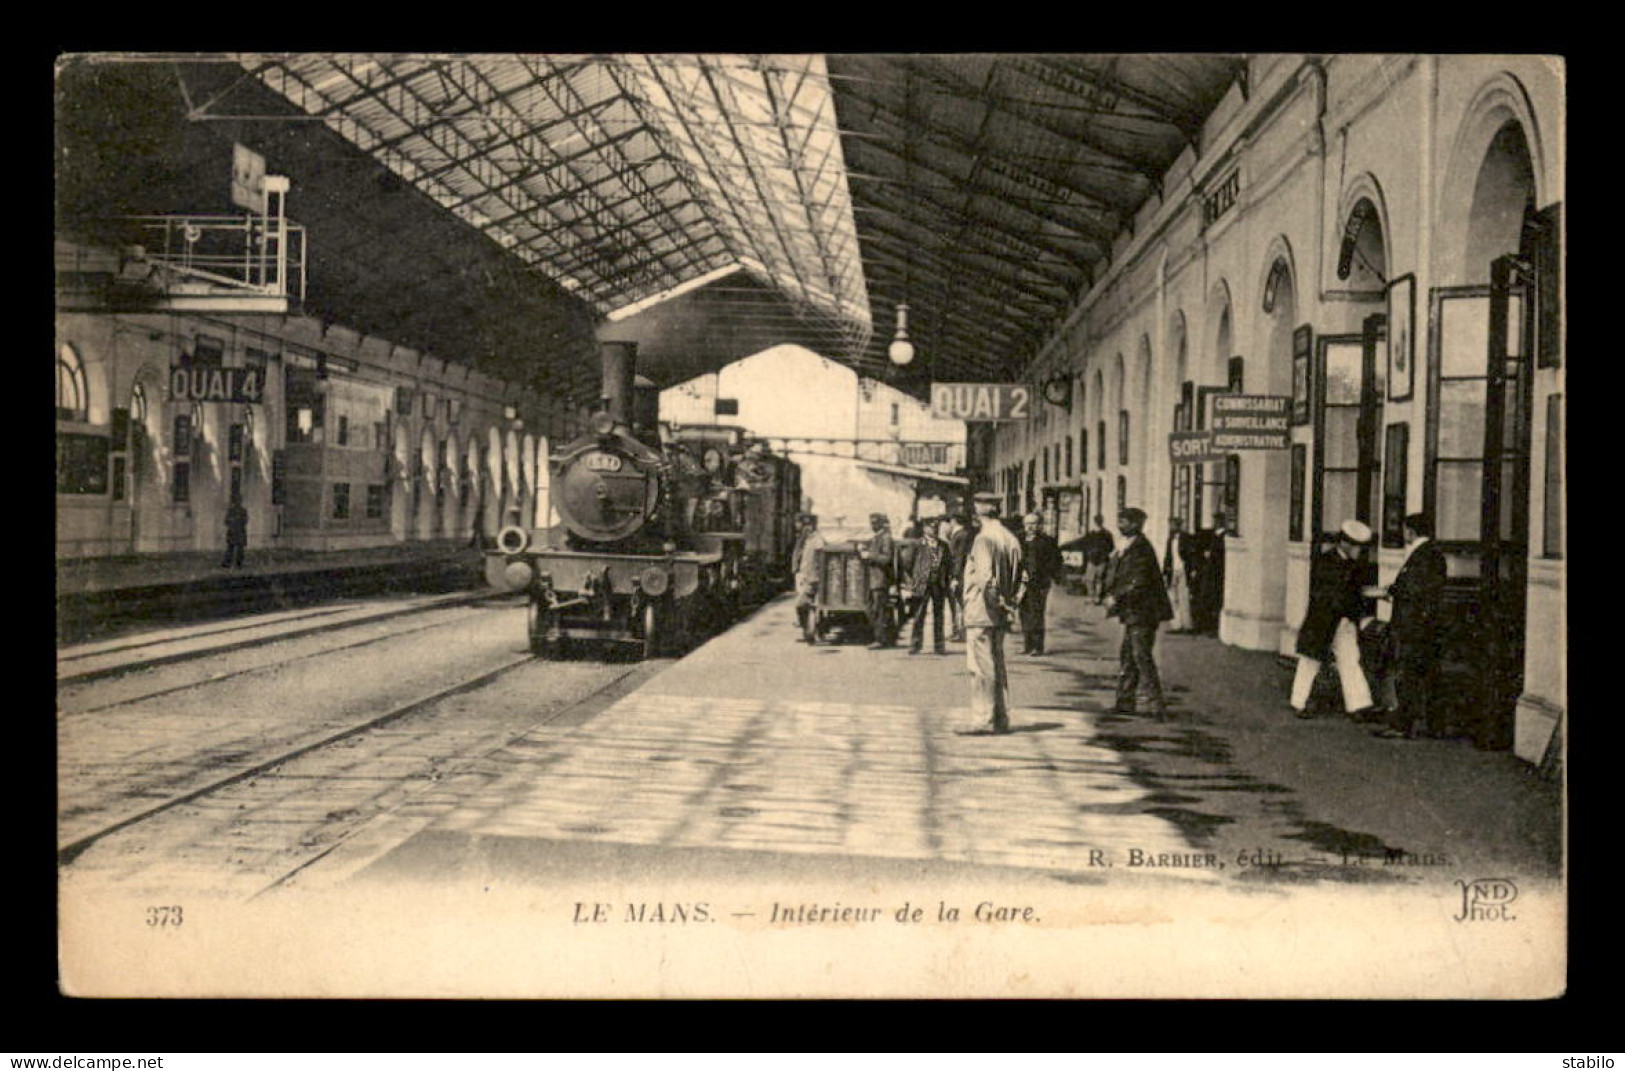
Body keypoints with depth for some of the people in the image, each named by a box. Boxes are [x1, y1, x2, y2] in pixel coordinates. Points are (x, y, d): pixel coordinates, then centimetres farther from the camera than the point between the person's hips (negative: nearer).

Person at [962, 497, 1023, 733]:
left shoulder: (984, 539, -15)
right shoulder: (1011, 540, 10)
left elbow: (985, 576, -25)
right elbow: (1017, 577, 15)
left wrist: (996, 601, -17)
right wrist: (1008, 602, 16)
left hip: (981, 612, -8)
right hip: (1002, 615, 8)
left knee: (981, 667, -4)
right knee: (998, 665, 14)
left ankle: (985, 720, -3)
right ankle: (1001, 720, 18)